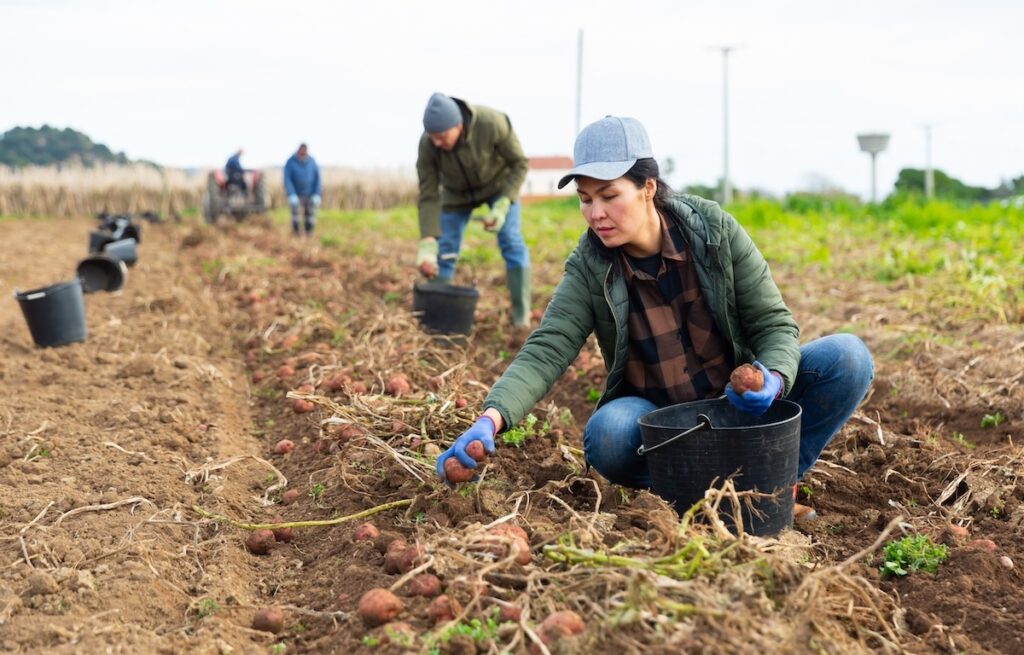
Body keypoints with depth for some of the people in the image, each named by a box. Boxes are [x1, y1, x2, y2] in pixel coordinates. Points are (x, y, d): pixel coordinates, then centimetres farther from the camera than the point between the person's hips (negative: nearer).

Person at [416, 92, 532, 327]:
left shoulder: (493, 123, -39)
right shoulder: (427, 145, -31)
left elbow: (519, 162, -23)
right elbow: (429, 197, -27)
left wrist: (503, 205, -33)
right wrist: (427, 244, -37)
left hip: (500, 181, -2)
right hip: (458, 190, 2)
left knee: (511, 242, -17)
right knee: (444, 252, -4)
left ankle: (522, 316, -12)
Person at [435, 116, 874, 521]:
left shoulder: (714, 229, -12)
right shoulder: (589, 268, -11)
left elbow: (774, 324, -10)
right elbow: (546, 352, -23)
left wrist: (774, 379, -33)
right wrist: (490, 419, -41)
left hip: (741, 403, 1)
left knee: (847, 356, -21)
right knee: (607, 433, -35)